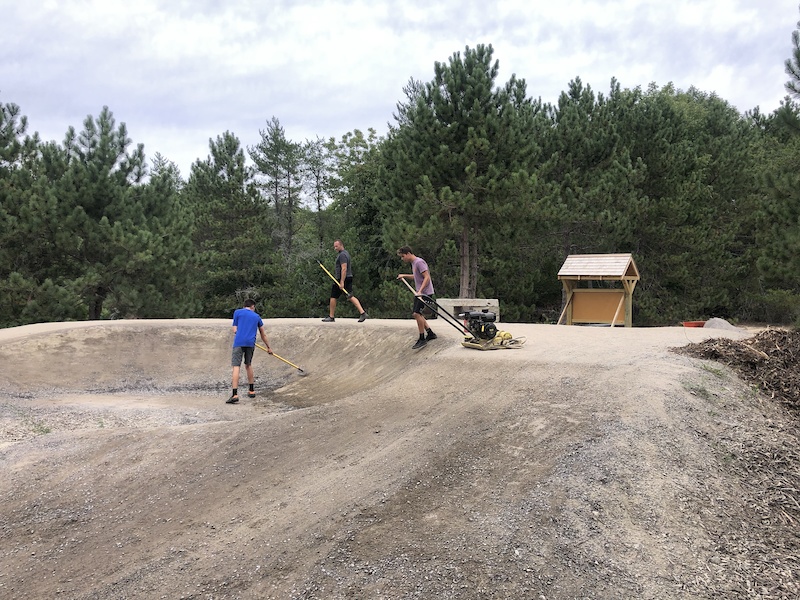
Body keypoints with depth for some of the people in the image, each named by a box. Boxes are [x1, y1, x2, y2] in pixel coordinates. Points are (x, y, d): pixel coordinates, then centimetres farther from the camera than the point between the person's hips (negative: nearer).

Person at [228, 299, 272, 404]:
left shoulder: (237, 312, 11)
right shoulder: (256, 316, 20)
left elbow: (235, 330, 6)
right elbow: (263, 334, 27)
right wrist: (268, 347, 37)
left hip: (239, 342, -3)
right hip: (251, 343, 3)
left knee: (236, 366, -8)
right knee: (248, 365, 22)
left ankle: (235, 395, -19)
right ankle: (252, 391, 29)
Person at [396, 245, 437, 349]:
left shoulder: (419, 262, -14)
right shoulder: (413, 263, 17)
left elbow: (427, 277, -21)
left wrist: (420, 291, -27)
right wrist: (404, 276, 31)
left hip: (425, 292, -11)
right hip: (419, 293, 11)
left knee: (416, 313, -18)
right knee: (415, 314, 13)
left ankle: (422, 339, -12)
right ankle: (430, 334, 22)